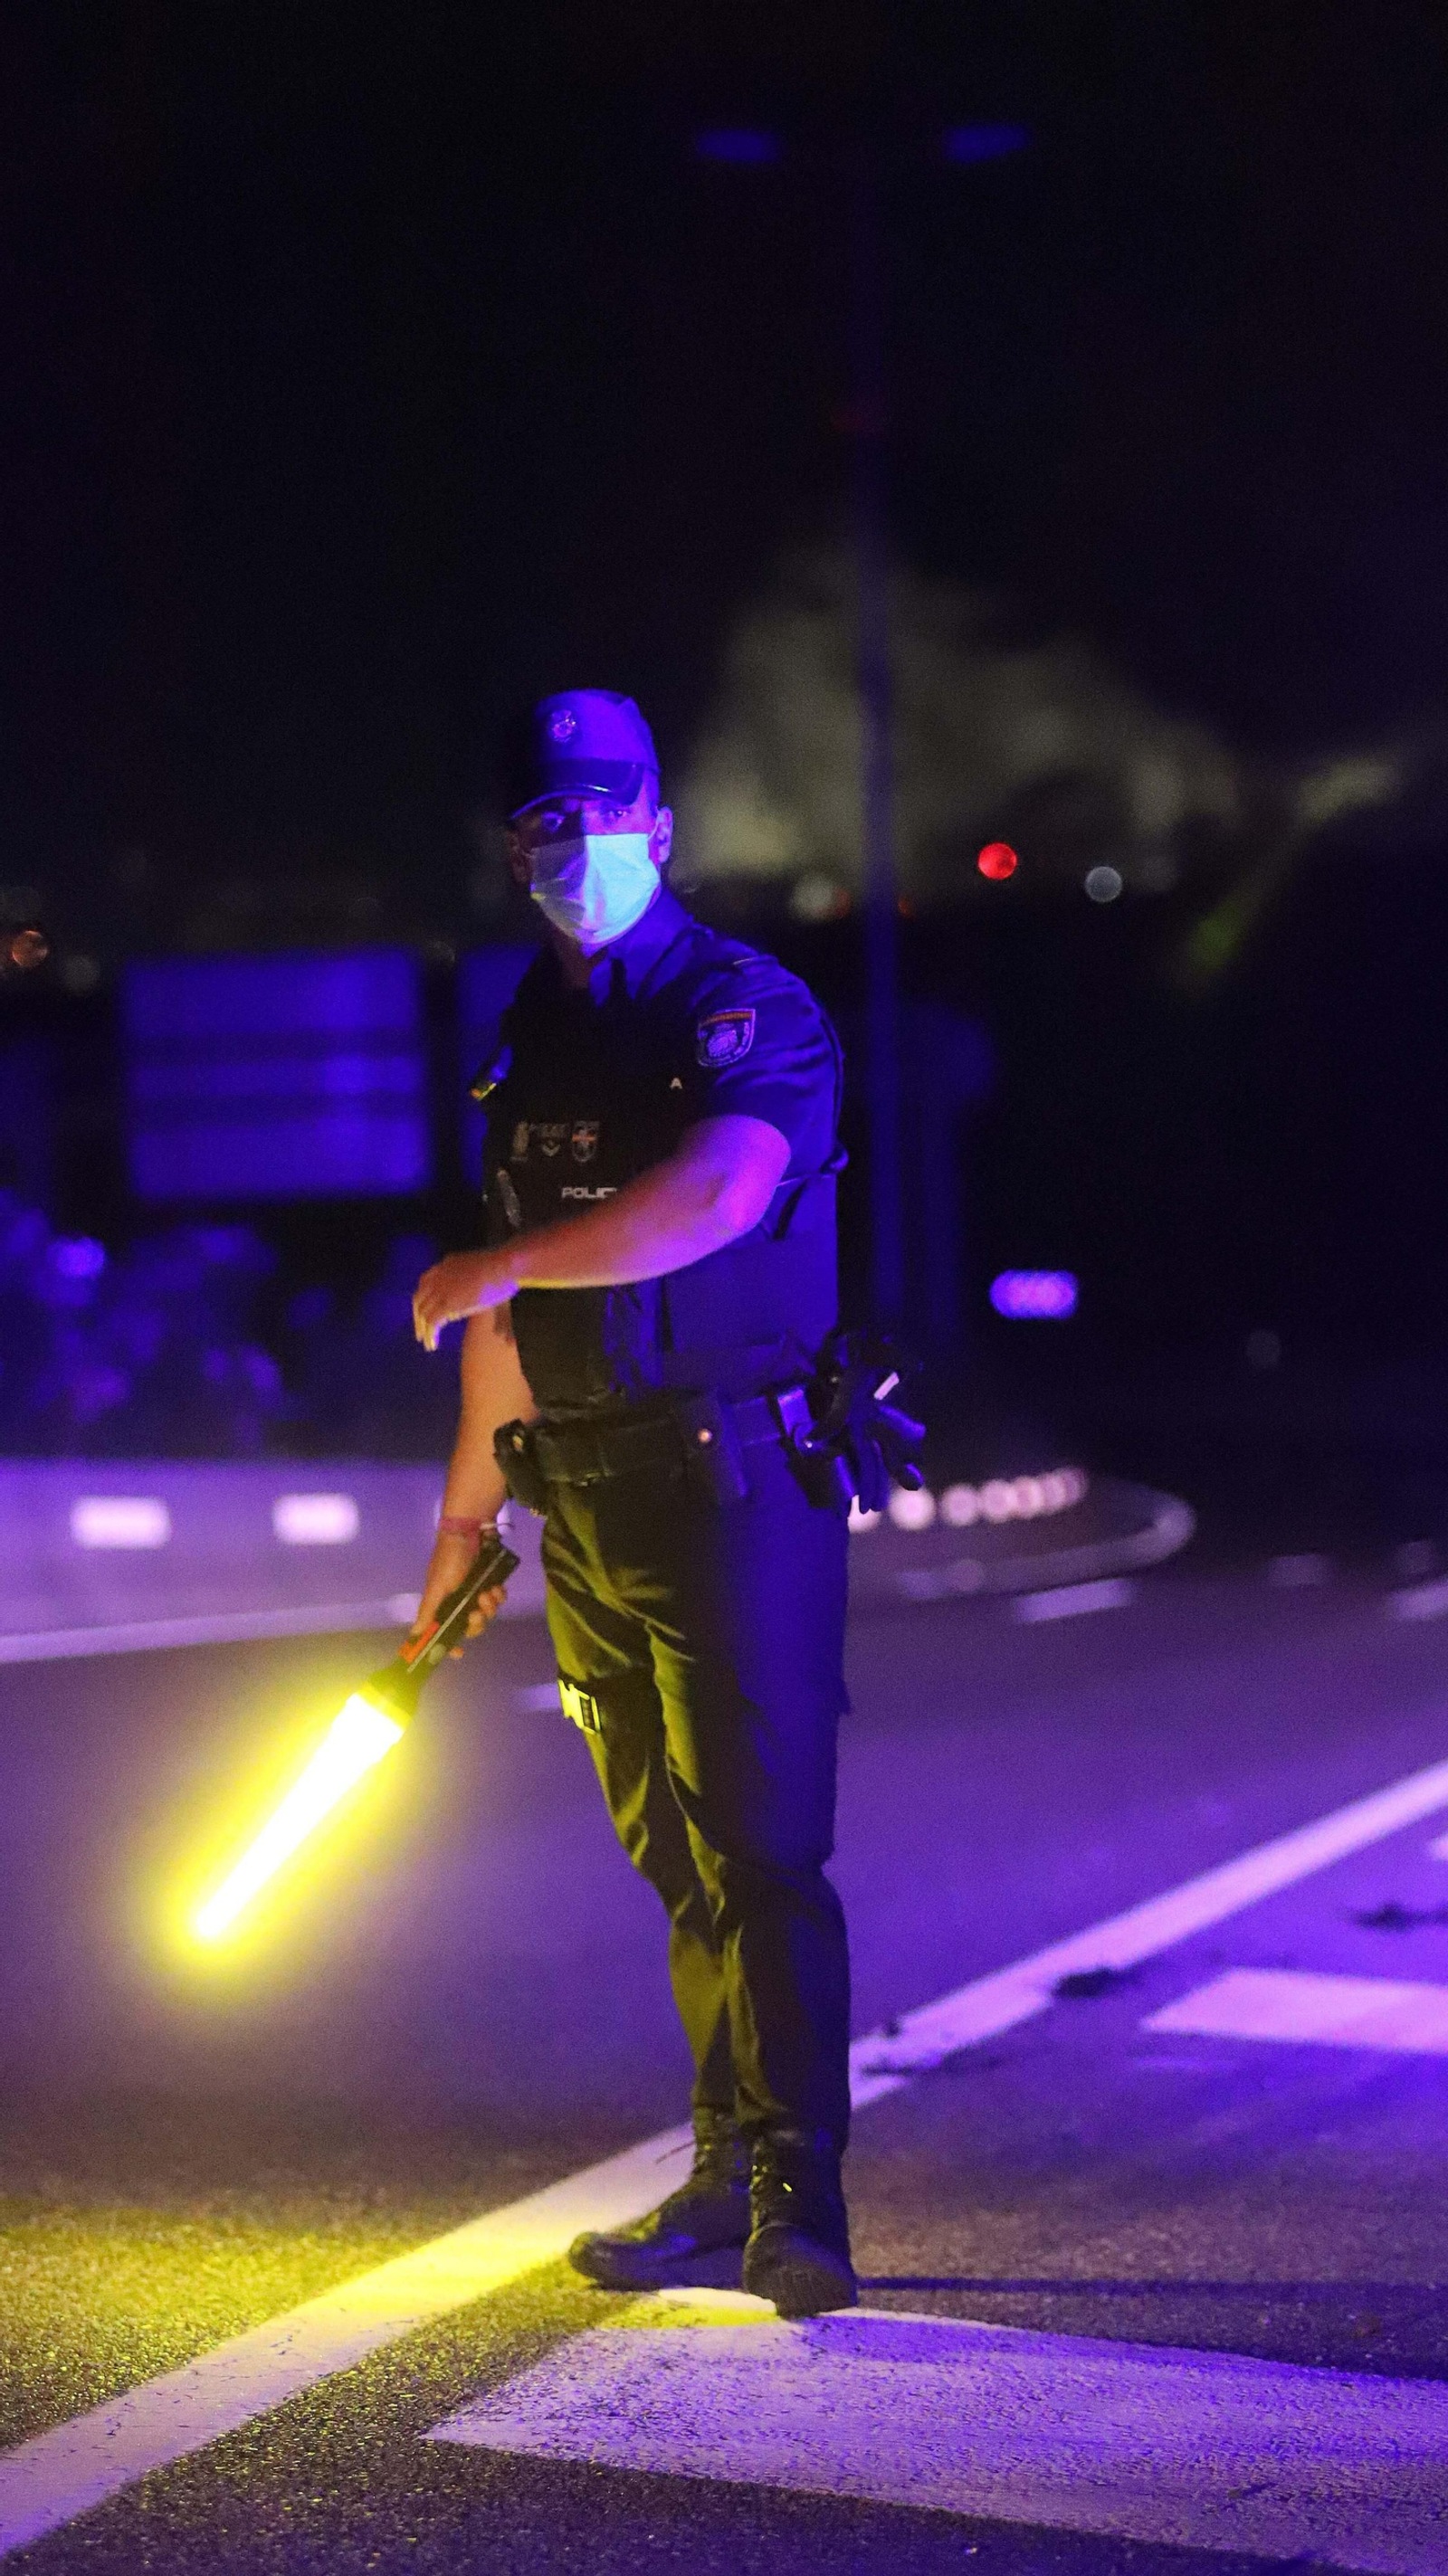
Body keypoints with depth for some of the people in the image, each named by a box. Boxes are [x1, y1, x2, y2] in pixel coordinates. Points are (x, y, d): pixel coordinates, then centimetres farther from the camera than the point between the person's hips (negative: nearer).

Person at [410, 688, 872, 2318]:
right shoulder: (531, 1039, 16)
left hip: (735, 1484, -7)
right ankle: (727, 2178, 19)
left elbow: (715, 1194, -27)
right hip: (588, 1509, 7)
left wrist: (497, 1265, -18)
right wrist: (465, 1516, 19)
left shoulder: (744, 1008, -7)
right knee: (673, 1864, 11)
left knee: (759, 1849, -10)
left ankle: (801, 2197, -7)